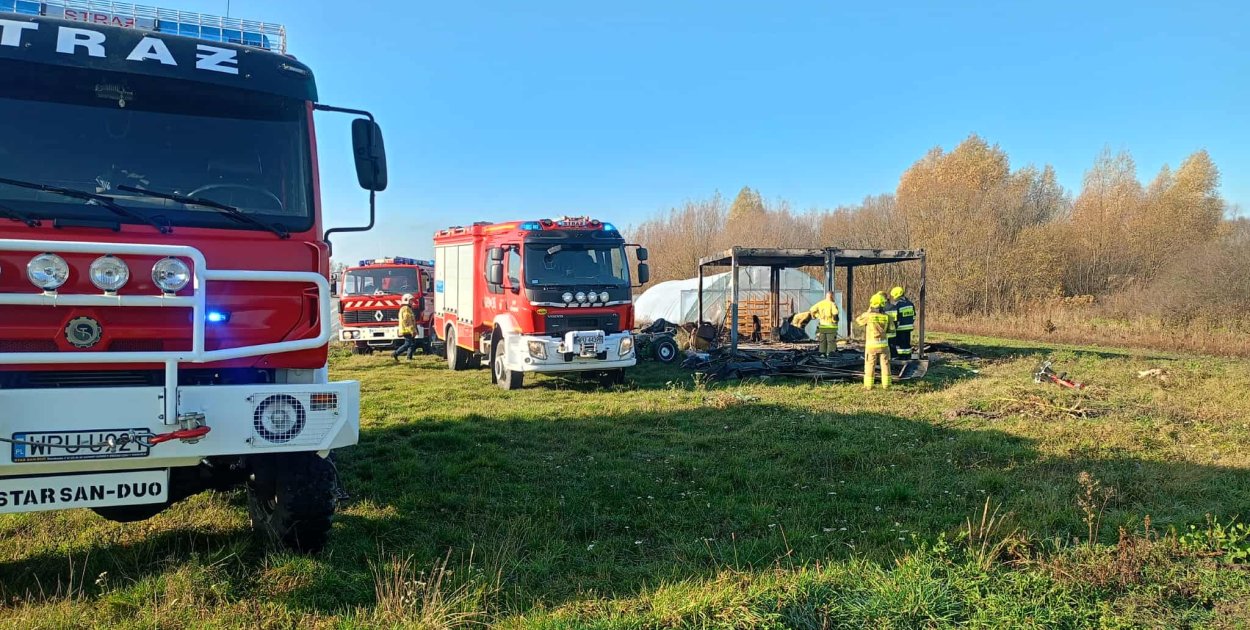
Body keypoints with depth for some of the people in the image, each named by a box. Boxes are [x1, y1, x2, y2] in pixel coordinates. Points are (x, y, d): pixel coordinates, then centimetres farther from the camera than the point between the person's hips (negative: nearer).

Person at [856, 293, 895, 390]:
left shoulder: (868, 315, -13)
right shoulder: (886, 317, -6)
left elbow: (858, 320, 7)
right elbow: (891, 329, 7)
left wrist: (868, 311, 12)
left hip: (871, 345, -2)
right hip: (883, 345, 2)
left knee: (870, 366, 8)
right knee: (885, 365, 12)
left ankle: (868, 385, 8)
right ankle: (886, 385, 13)